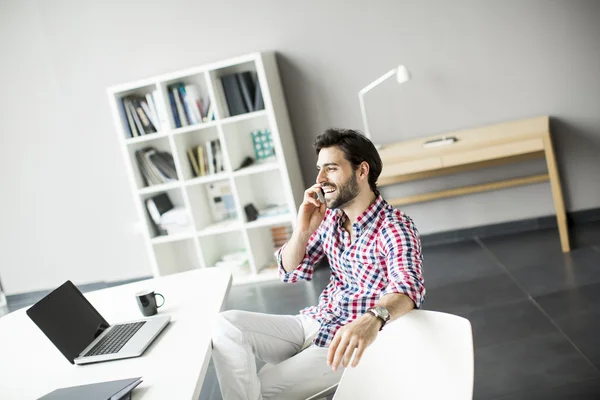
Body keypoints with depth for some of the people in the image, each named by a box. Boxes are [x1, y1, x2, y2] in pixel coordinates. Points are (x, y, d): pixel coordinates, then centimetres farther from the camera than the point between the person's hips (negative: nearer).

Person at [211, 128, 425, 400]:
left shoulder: (395, 227, -18)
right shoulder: (330, 216, 2)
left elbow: (408, 288, -36)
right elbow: (290, 272, 7)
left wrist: (372, 320, -58)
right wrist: (302, 230, -13)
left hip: (352, 341, -6)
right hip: (315, 322, 7)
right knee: (226, 324, -12)